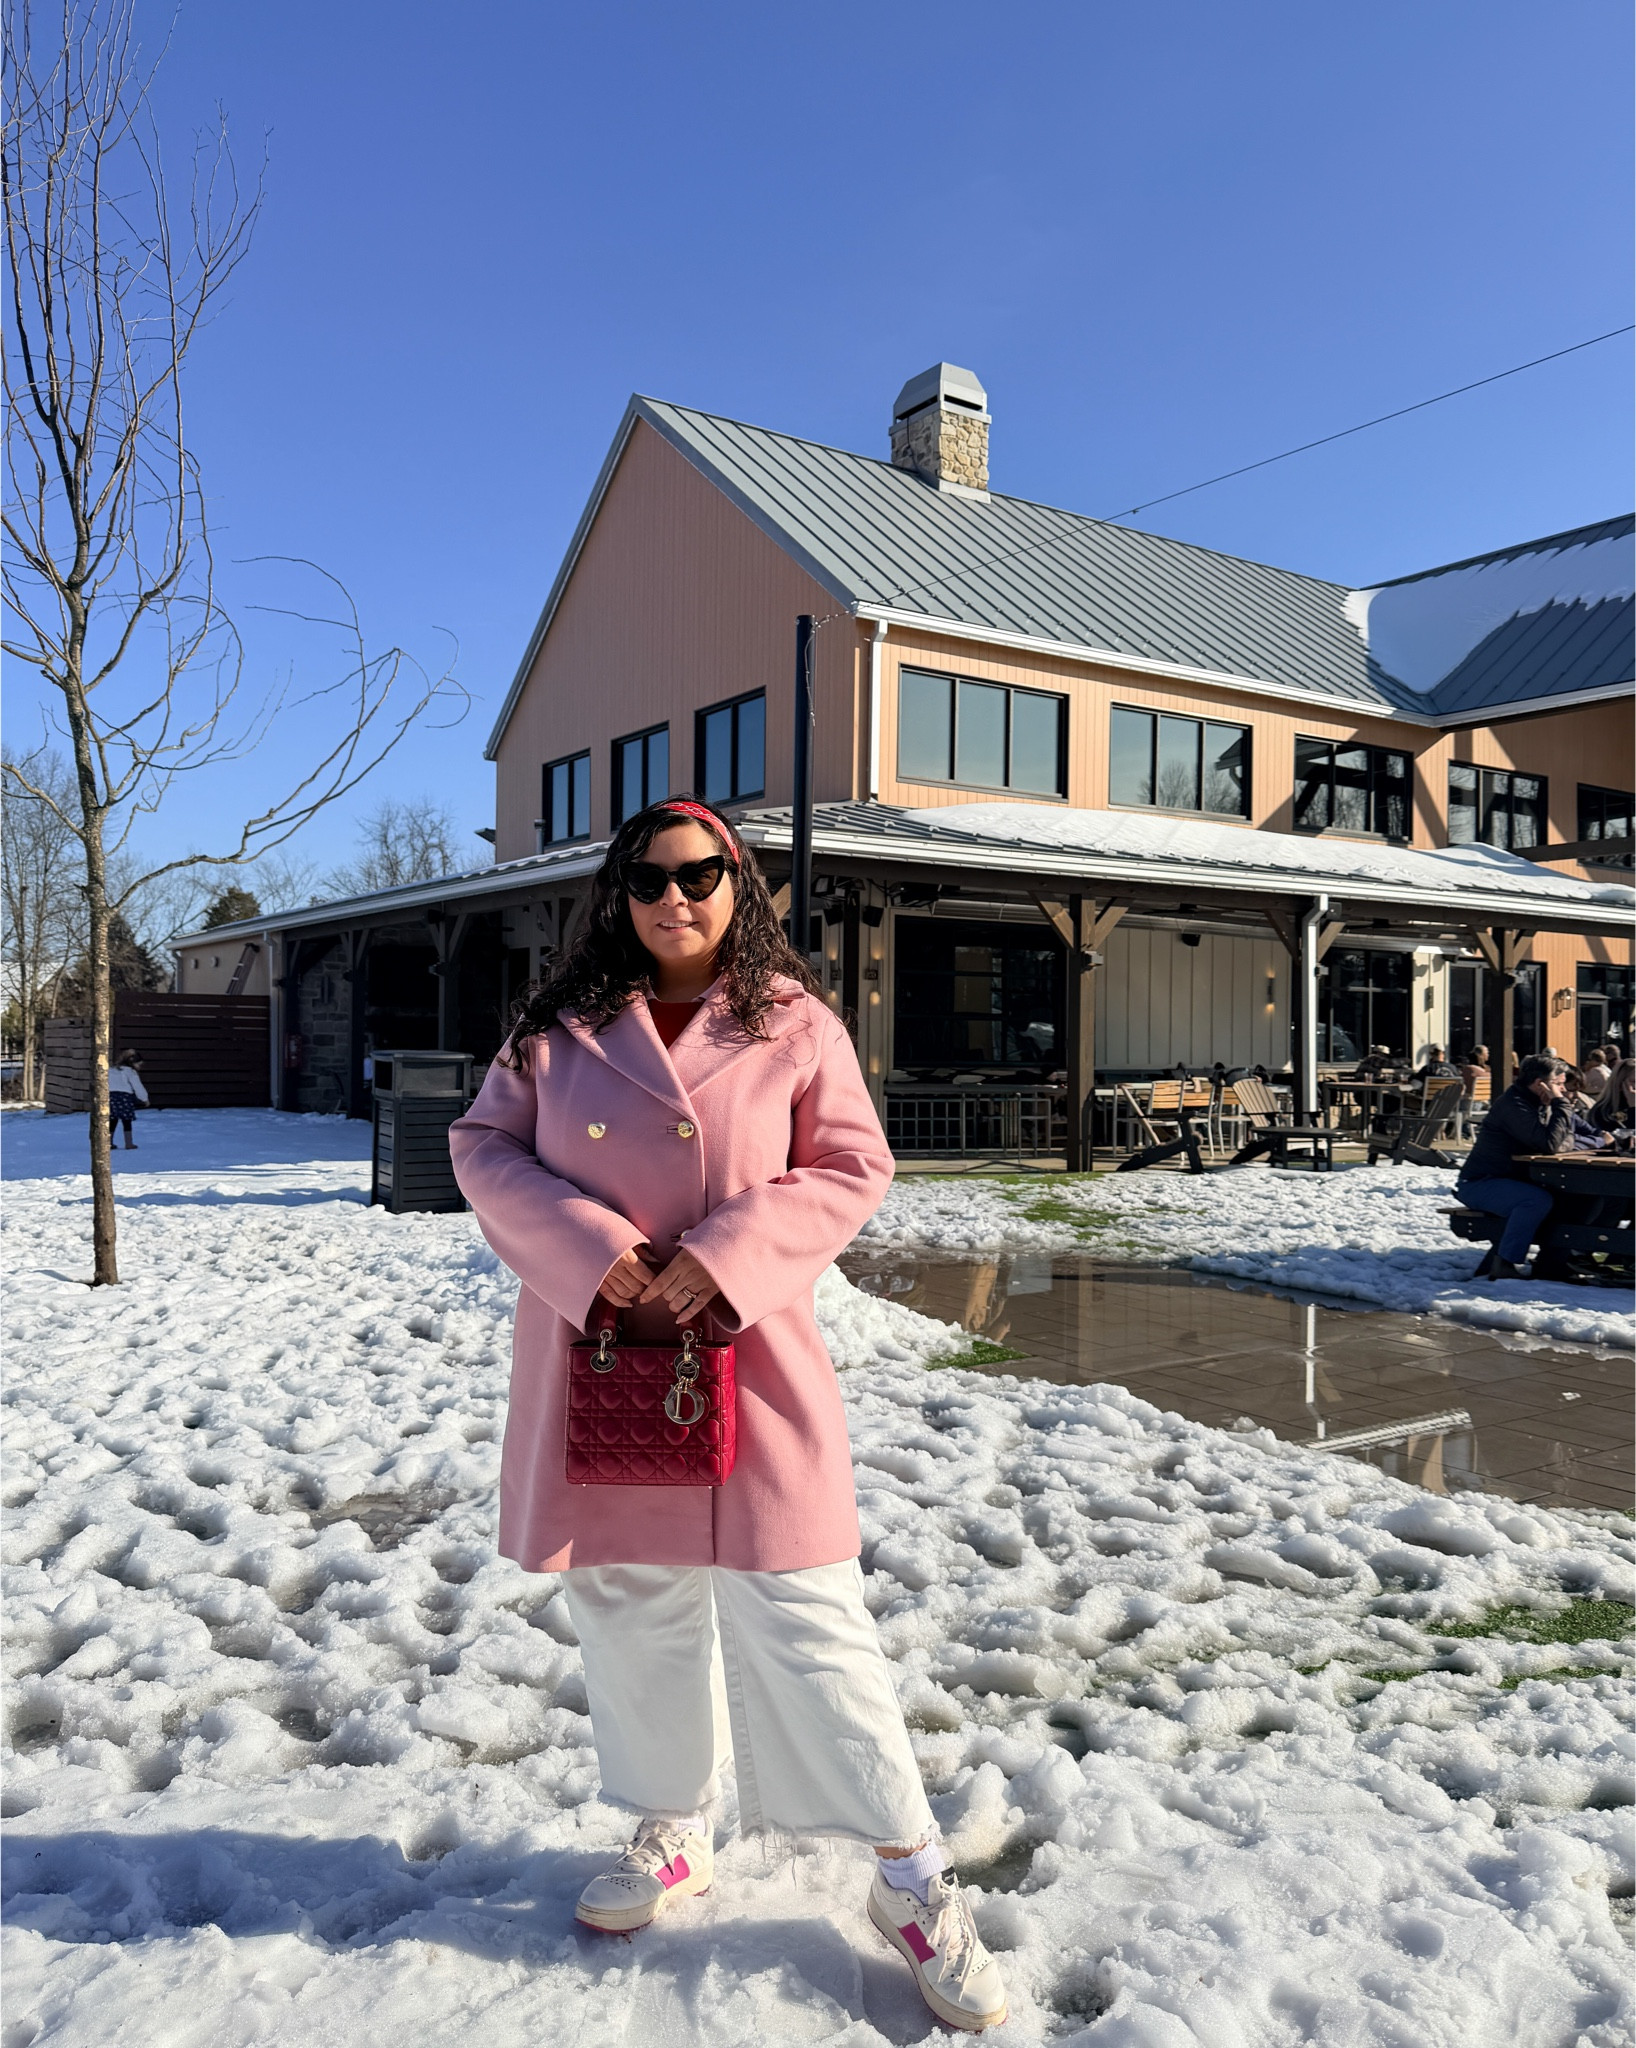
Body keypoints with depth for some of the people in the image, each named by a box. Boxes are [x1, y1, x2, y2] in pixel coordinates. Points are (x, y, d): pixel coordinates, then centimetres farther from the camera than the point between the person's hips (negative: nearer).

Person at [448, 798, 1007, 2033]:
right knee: (629, 1607, 15)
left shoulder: (795, 1024, -1)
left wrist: (730, 1256, -16)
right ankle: (672, 1836, 38)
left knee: (803, 1618, 0)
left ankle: (913, 1879, 16)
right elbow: (485, 1149, 3)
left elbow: (853, 1168, -2)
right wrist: (587, 1248, -14)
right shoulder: (562, 1027, 4)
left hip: (748, 1361, -3)